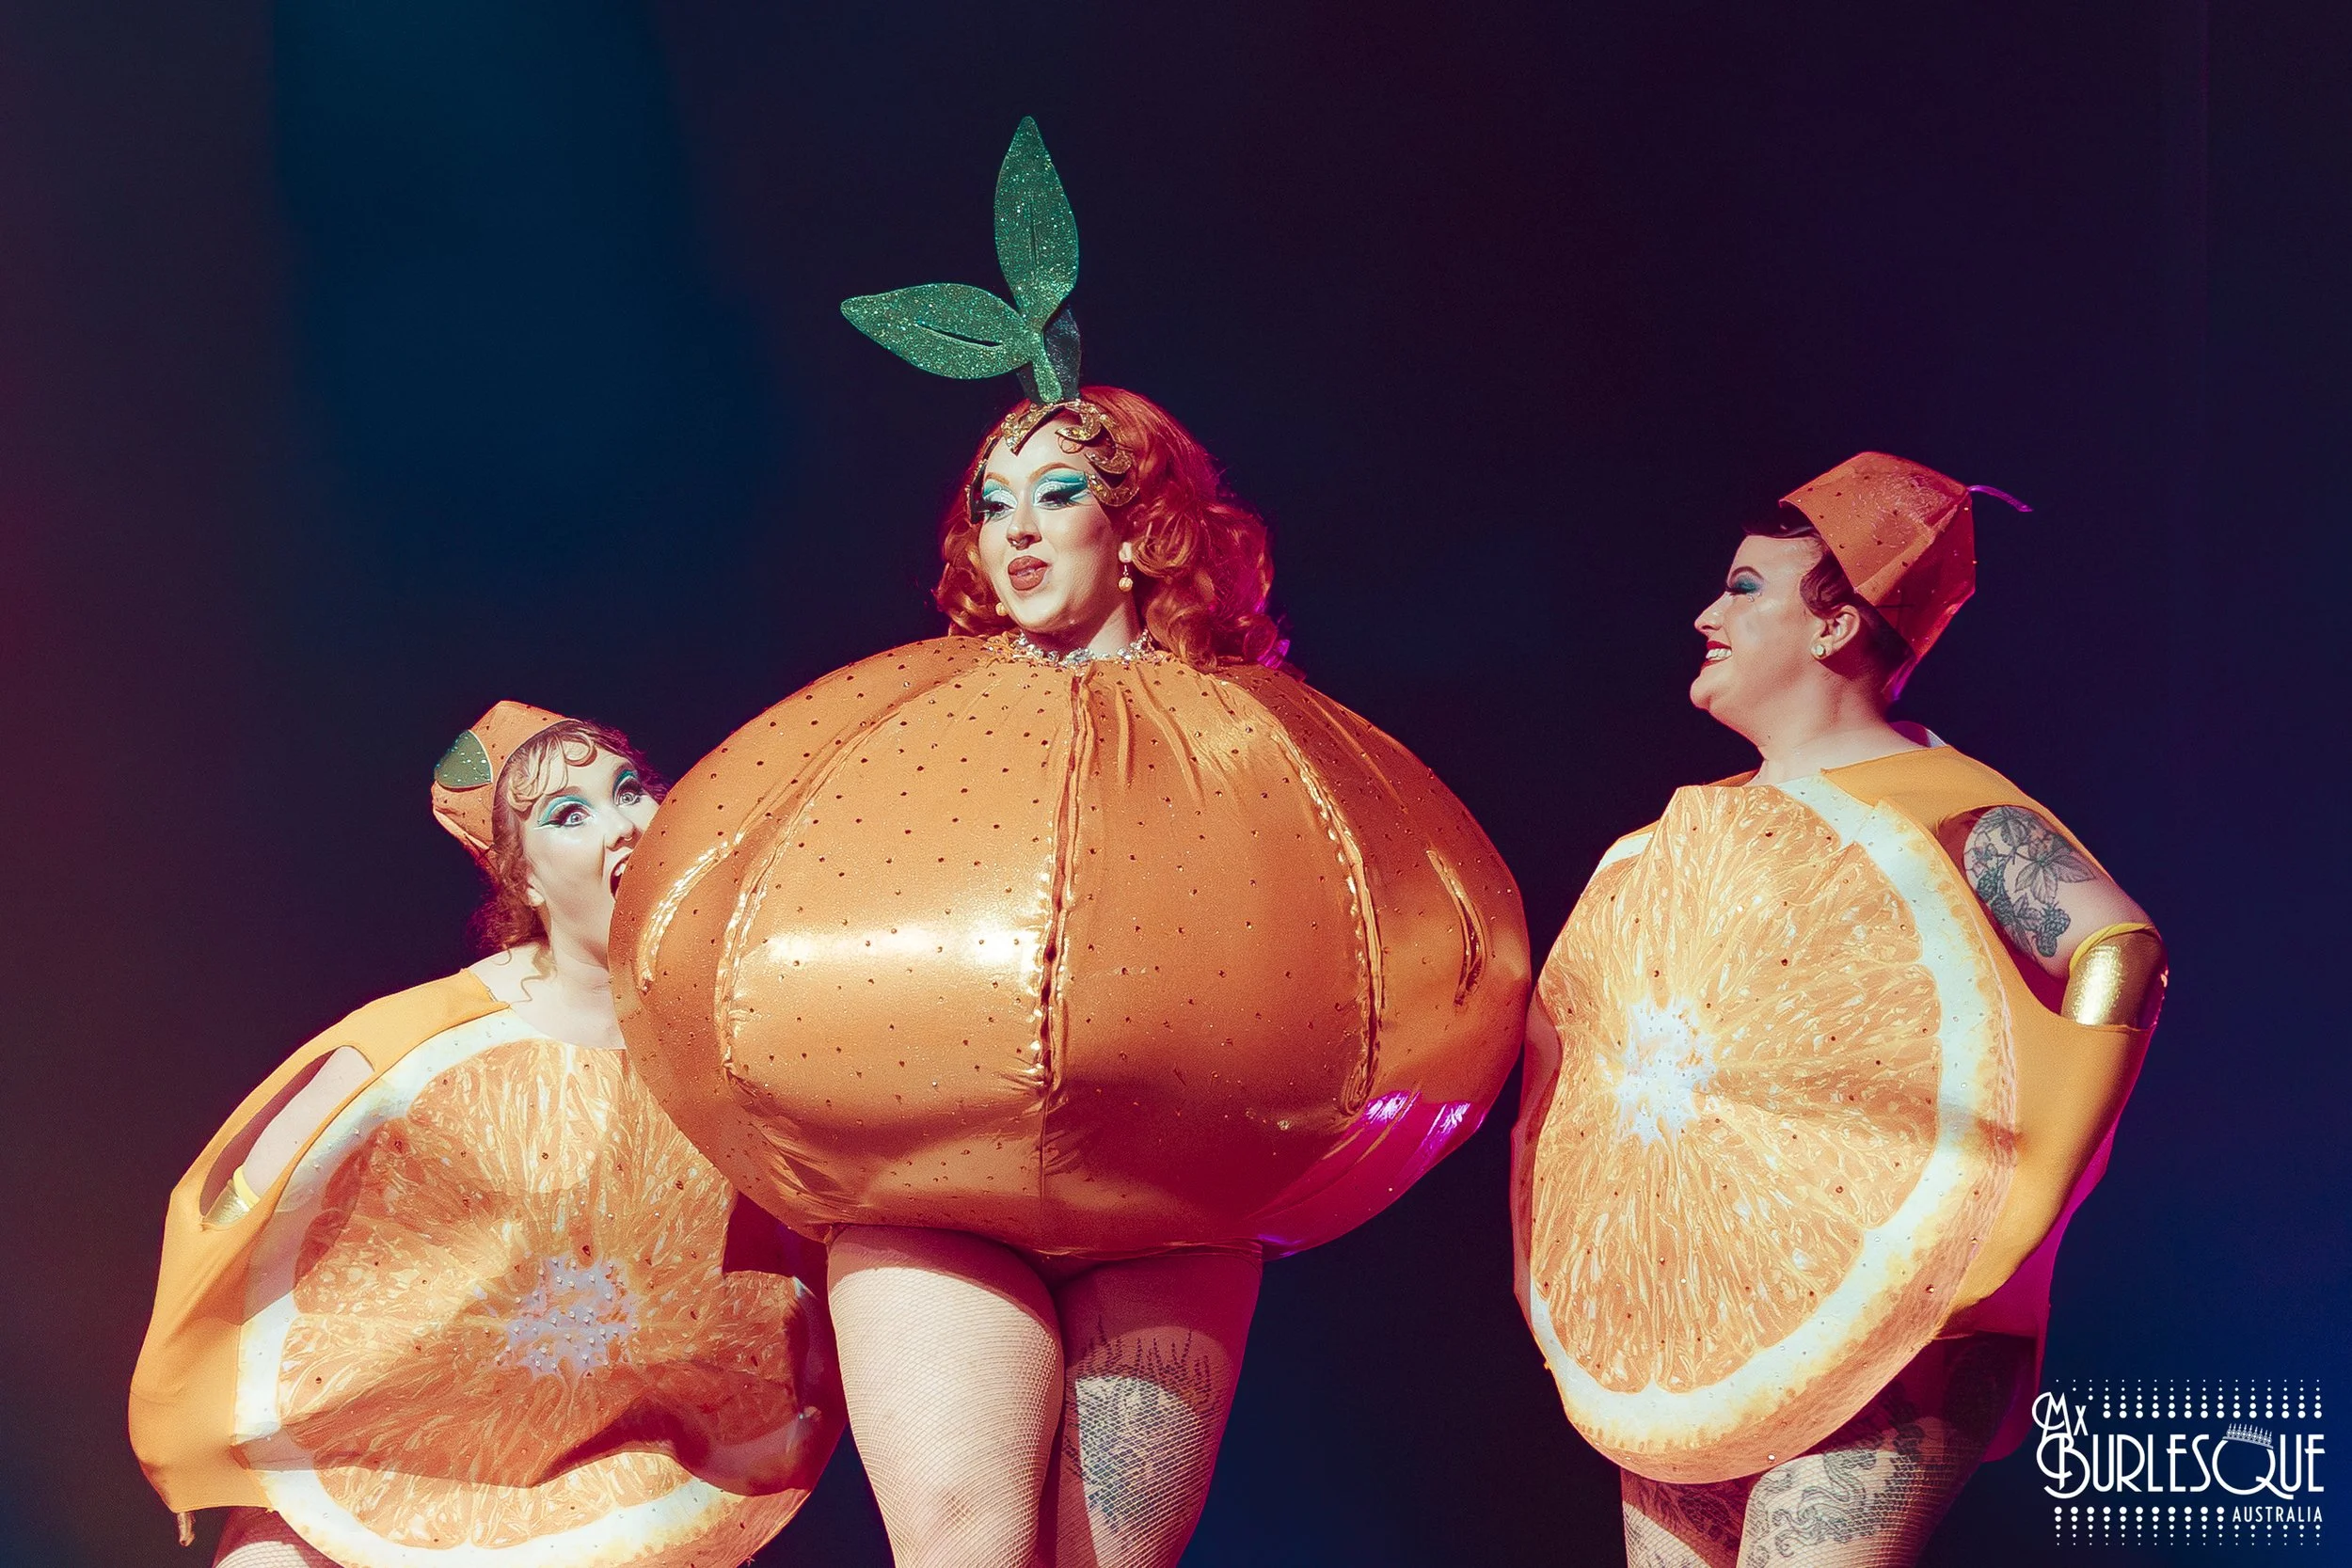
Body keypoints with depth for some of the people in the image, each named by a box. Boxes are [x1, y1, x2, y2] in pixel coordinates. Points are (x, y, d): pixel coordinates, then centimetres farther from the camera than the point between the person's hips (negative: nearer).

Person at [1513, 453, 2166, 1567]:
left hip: (1874, 1340, -8)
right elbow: (1572, 1024, 23)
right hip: (1684, 1339, 8)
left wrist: (2011, 1219, -29)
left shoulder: (1948, 814, -11)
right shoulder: (1713, 826, 14)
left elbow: (2122, 953, -27)